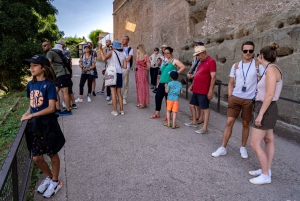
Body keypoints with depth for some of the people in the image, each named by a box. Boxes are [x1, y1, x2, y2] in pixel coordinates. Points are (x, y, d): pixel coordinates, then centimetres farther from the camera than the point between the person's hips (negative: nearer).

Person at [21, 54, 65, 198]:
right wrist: (27, 114, -3)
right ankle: (49, 177, 38)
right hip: (34, 125, 6)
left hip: (47, 124, -6)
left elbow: (51, 108, -18)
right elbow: (31, 104, 15)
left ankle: (55, 182, 31)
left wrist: (31, 115, -18)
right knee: (36, 158, 13)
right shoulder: (30, 84, 5)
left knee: (53, 155, 11)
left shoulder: (49, 85, -14)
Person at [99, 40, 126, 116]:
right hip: (119, 74, 4)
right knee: (119, 93, 11)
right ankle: (121, 110, 11)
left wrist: (101, 50, -5)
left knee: (113, 93, -1)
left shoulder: (112, 52, -1)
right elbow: (125, 66, 2)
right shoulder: (123, 55, 10)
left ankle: (115, 111, 0)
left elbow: (104, 58, -17)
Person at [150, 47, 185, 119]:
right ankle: (157, 113, 22)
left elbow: (183, 67, -18)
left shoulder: (174, 61, -5)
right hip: (162, 83, 7)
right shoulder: (165, 61, 17)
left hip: (169, 83, -7)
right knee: (158, 97, 7)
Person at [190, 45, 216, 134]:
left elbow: (213, 77, -16)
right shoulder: (201, 61, 14)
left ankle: (204, 128, 5)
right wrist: (193, 84, 19)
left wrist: (210, 91, -19)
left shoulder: (211, 61, -12)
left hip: (204, 90, -8)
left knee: (205, 108, -1)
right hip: (197, 89, 8)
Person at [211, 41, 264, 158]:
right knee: (229, 122, -1)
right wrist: (230, 97, 2)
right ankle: (223, 148, 8)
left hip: (249, 100, -2)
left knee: (246, 124, 9)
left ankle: (243, 147, 27)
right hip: (235, 98, 2)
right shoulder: (236, 66, 7)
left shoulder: (258, 65, -2)